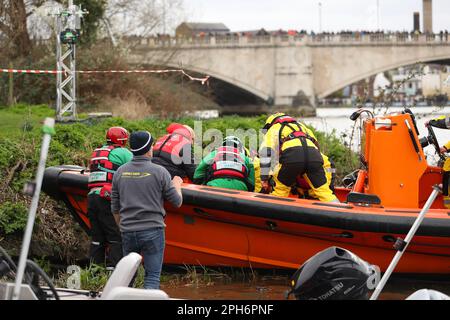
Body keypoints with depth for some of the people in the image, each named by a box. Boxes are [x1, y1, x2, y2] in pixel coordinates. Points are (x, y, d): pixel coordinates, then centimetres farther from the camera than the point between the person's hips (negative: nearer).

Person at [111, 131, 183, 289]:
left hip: (128, 233, 4)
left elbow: (115, 208, 10)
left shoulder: (120, 172, 4)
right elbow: (177, 202, 2)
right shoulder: (159, 172, -7)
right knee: (152, 277, 0)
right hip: (152, 231, -4)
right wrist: (177, 185, 22)